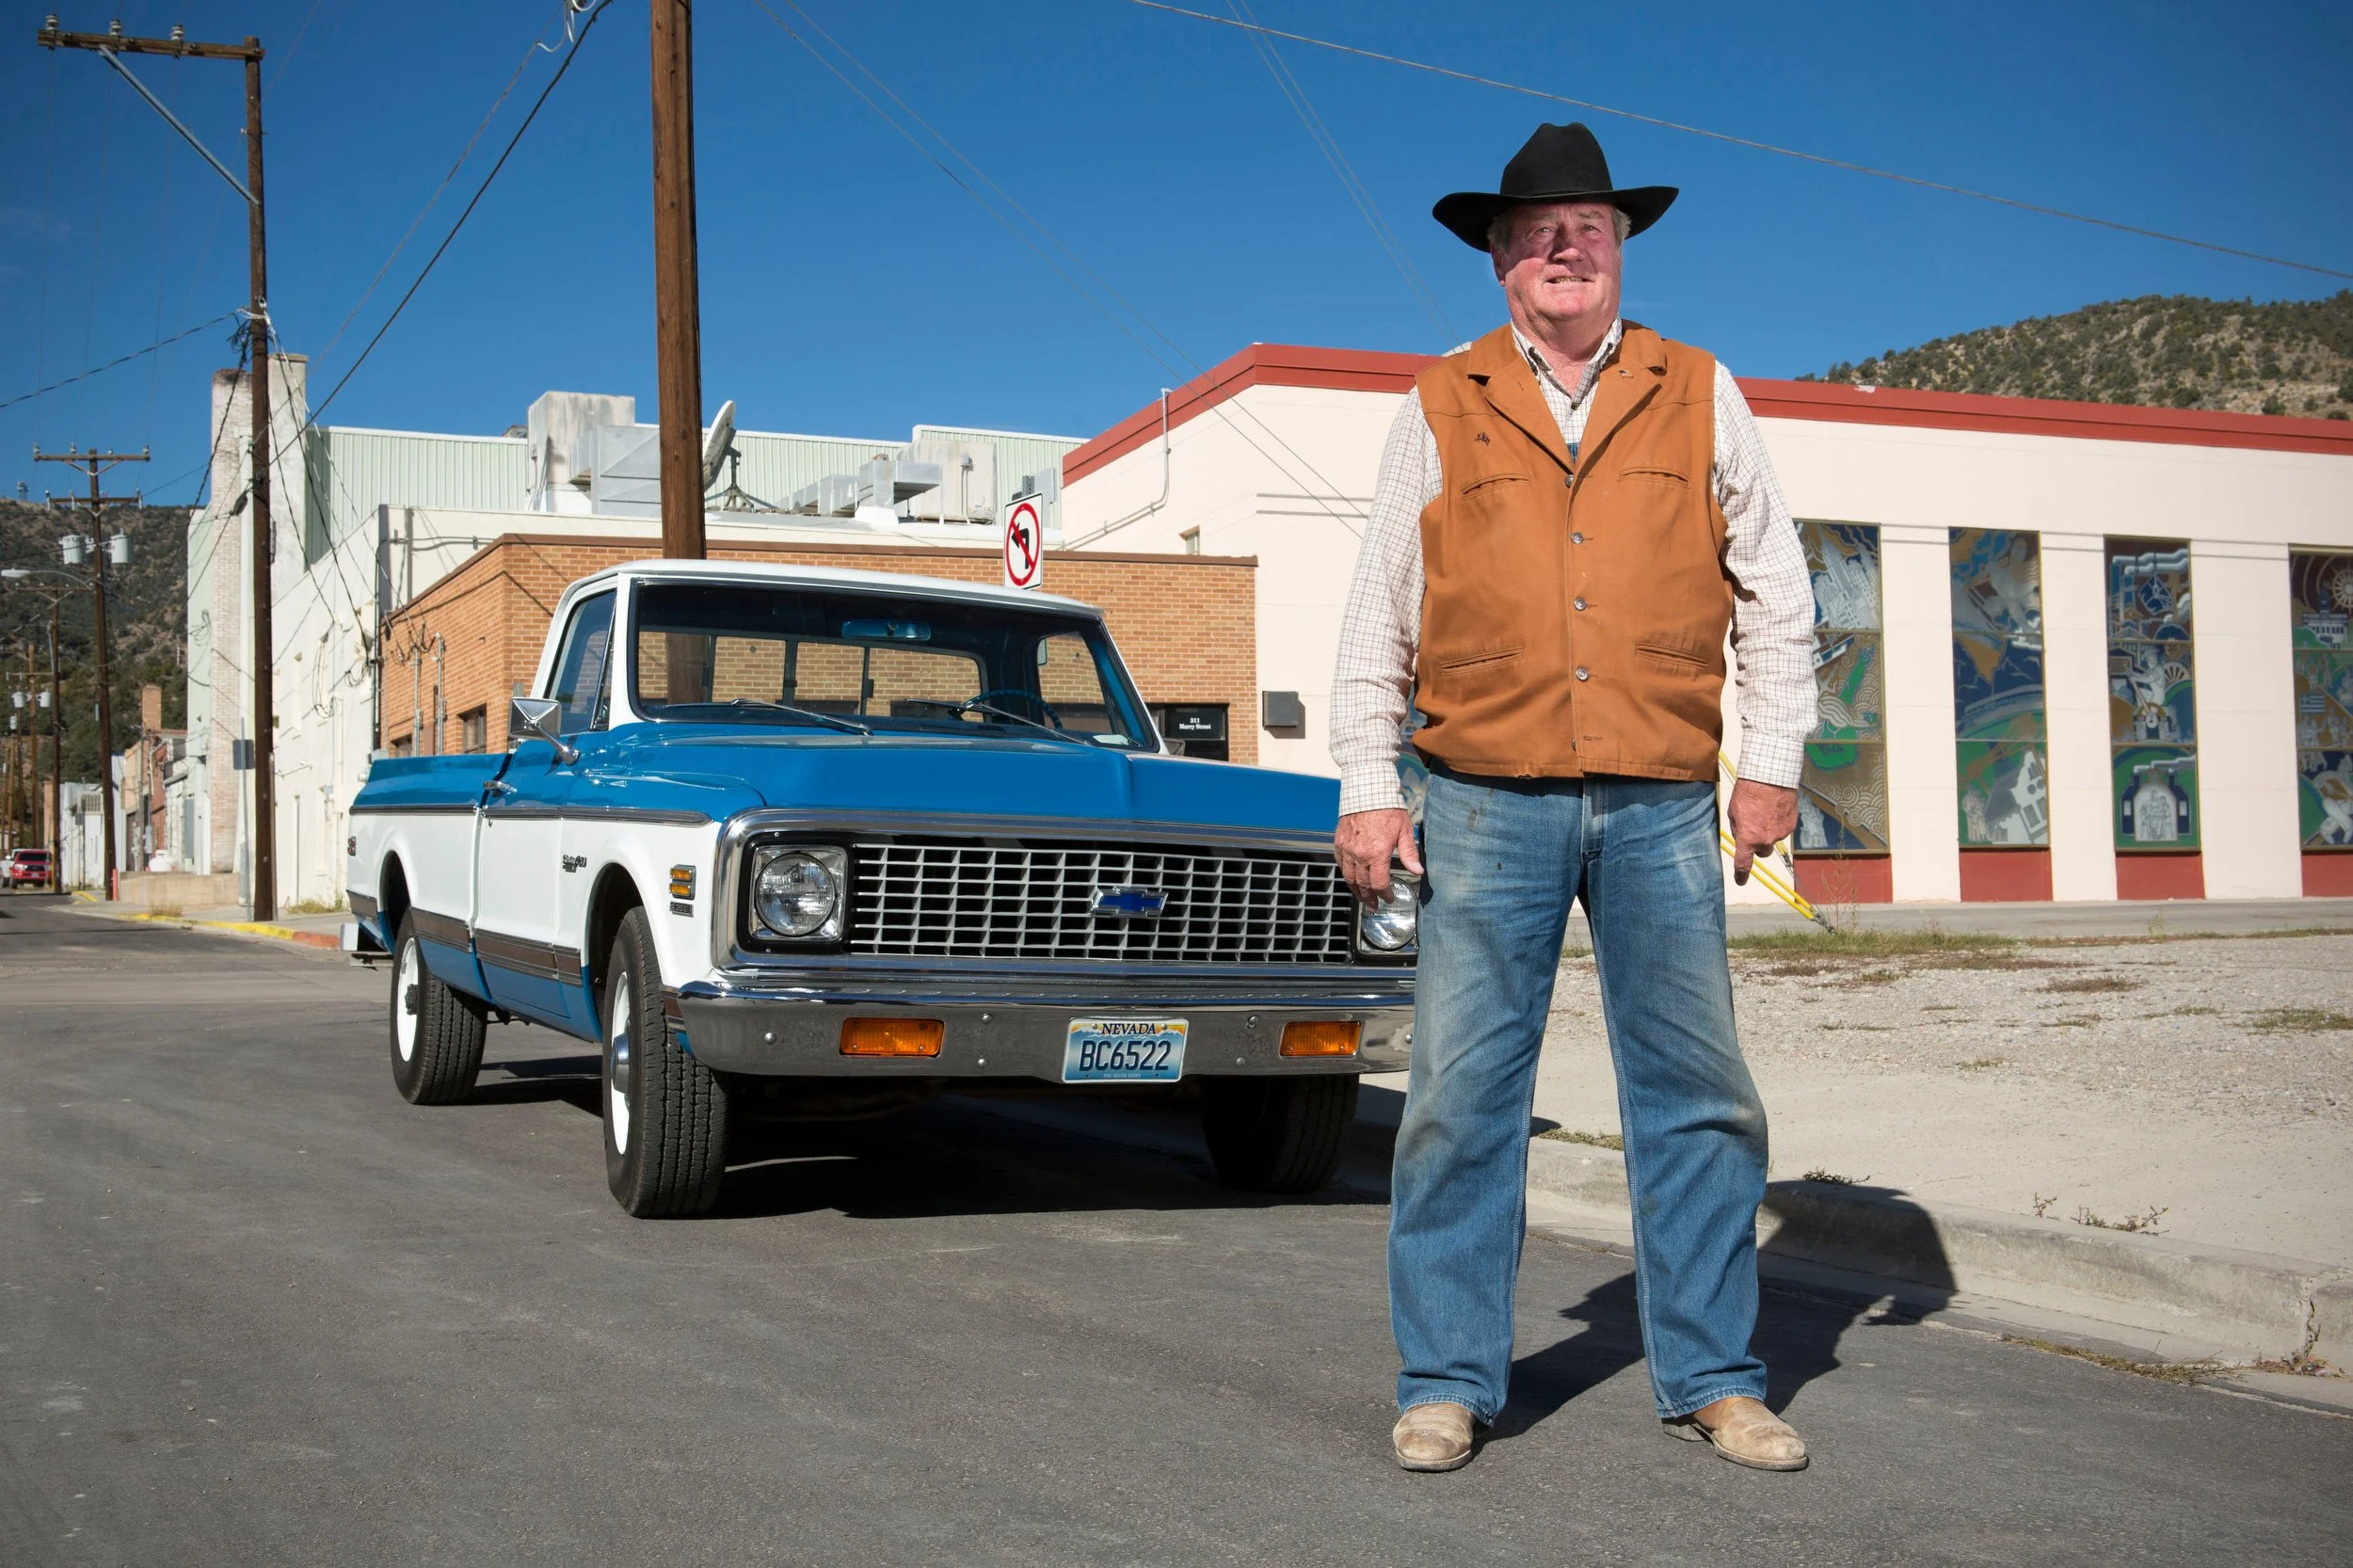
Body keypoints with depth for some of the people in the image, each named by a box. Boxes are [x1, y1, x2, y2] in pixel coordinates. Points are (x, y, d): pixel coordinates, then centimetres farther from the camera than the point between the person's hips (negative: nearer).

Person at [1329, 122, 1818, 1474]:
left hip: (1662, 804, 1)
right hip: (1488, 802, -1)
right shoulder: (1441, 411, 9)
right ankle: (1448, 1382, 10)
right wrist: (1368, 789, 1)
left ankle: (1714, 1380, 16)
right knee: (1462, 1093, -1)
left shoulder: (1700, 397, 12)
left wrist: (1775, 762, 6)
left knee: (1699, 1092, 3)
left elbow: (1775, 591, 13)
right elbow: (1379, 613, 8)